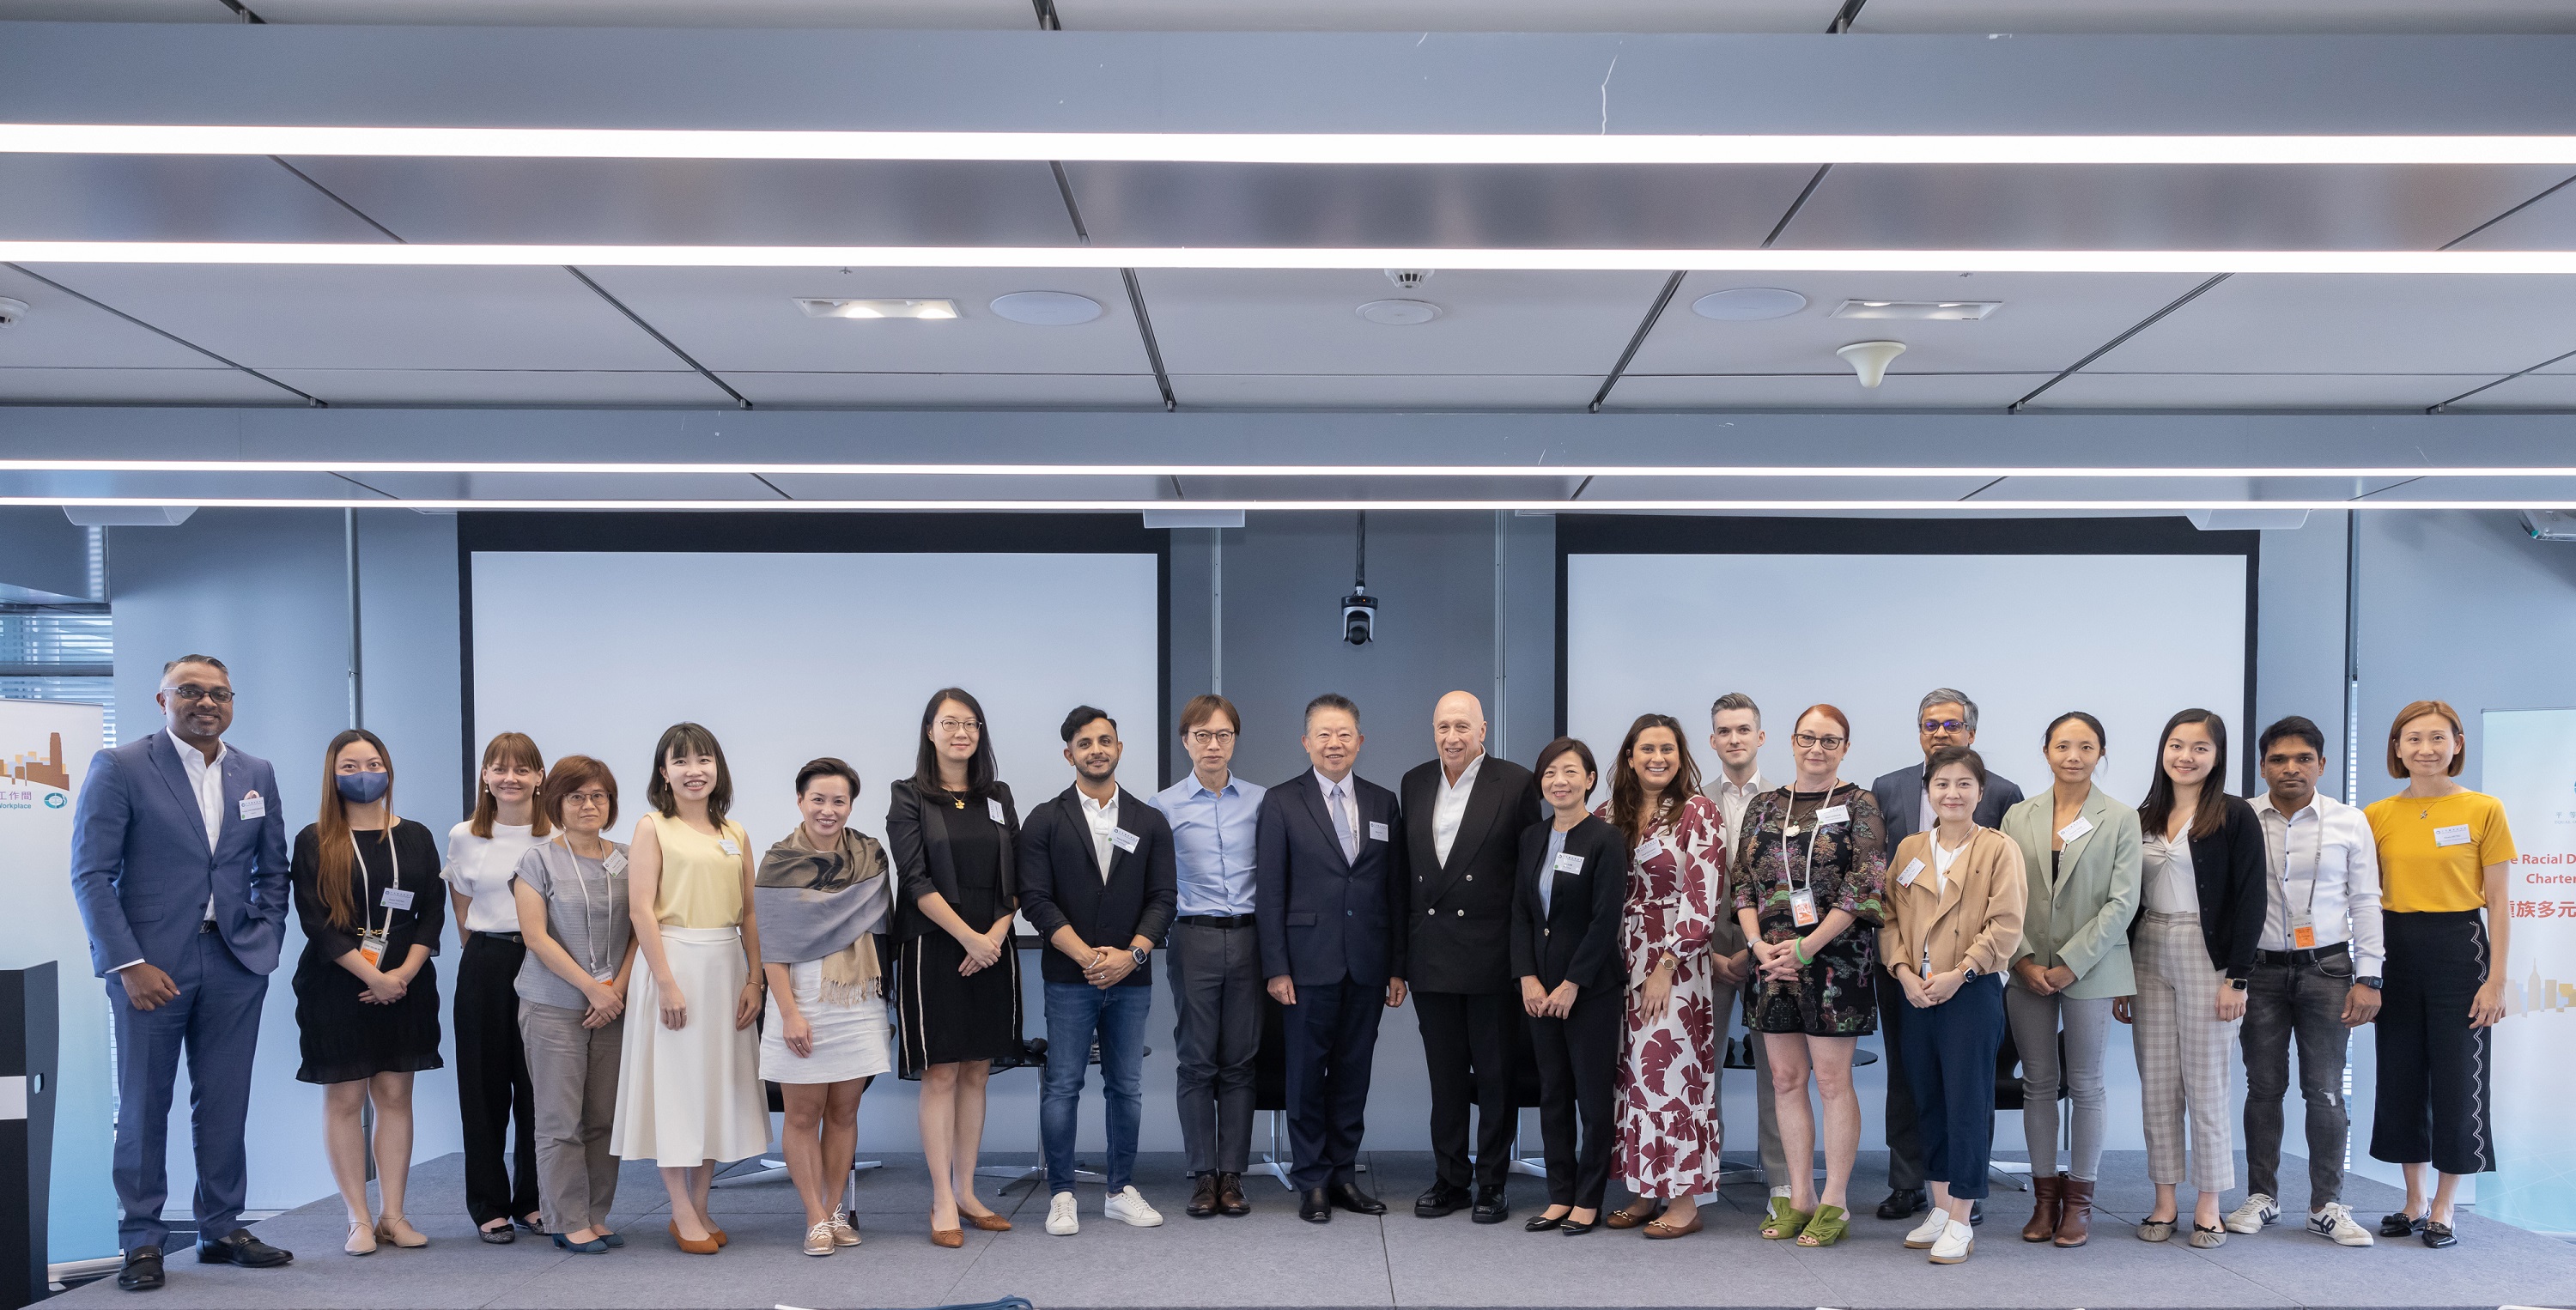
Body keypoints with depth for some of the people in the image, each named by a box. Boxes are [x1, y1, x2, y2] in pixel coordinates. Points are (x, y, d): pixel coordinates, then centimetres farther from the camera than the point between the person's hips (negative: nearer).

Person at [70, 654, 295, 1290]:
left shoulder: (256, 775, 10)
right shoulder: (119, 767, -4)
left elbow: (272, 870, 17)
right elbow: (92, 874, -8)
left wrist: (267, 940, 4)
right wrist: (129, 964, -13)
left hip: (234, 964, 4)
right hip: (151, 964, -4)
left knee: (225, 1105, 8)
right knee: (143, 1107, 4)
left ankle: (222, 1228, 19)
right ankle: (142, 1241, 14)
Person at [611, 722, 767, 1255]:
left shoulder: (734, 834, 12)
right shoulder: (653, 828, -2)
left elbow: (749, 913, 12)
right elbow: (641, 910, -10)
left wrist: (755, 980, 4)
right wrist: (666, 981, -16)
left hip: (726, 967, 5)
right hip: (673, 961, -5)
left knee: (720, 1081, 8)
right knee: (674, 1081, -1)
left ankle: (700, 1206, 18)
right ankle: (683, 1214, 7)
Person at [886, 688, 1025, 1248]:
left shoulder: (998, 798, 12)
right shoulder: (909, 797, 0)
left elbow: (1015, 880, 8)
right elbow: (916, 880, -9)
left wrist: (995, 935, -8)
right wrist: (969, 936, -15)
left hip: (992, 951, 4)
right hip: (933, 949, -4)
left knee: (976, 1071, 7)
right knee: (940, 1074, -3)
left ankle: (966, 1192, 15)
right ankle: (943, 1203, 1)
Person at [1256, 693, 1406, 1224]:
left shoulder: (1384, 803, 10)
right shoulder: (1281, 802, 0)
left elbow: (1395, 891, 10)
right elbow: (1269, 891, -3)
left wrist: (1398, 967, 6)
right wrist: (1276, 967, -9)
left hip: (1368, 962, 3)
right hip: (1310, 960, -3)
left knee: (1354, 1071, 9)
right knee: (1308, 1071, 2)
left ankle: (1344, 1174, 19)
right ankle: (1312, 1181, 12)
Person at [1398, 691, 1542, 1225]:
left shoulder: (1516, 784, -4)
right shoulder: (1413, 784, 9)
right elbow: (1405, 869, 11)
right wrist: (1402, 951, 8)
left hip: (1492, 955, -4)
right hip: (1431, 956, 4)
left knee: (1497, 1075, 6)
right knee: (1445, 1074, 11)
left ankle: (1492, 1184, 16)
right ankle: (1449, 1181, 21)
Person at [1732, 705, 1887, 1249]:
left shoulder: (1859, 806, -1)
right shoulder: (1764, 807, 11)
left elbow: (1863, 888, -9)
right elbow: (1744, 882, 9)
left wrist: (1805, 947, -14)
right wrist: (1759, 945, -7)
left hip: (1835, 958, -4)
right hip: (1773, 958, 5)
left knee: (1832, 1081, -1)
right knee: (1786, 1080, 9)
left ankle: (1834, 1203, 8)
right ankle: (1799, 1197, 19)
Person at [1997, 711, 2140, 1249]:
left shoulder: (2121, 819, 0)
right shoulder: (2018, 817, 7)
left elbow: (2122, 901, -6)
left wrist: (2070, 963, -12)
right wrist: (2024, 960, -8)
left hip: (2089, 970, -2)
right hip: (2028, 971, 2)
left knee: (2085, 1084, 4)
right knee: (2038, 1083, 6)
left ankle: (2079, 1200, 13)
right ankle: (2045, 1197, 15)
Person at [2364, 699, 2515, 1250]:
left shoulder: (2483, 810, -2)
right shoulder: (2377, 816, 4)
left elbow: (2498, 905, -3)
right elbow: (2368, 900, 9)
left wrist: (2496, 979, -9)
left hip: (2460, 951, -3)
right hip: (2397, 954, 3)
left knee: (2456, 1080, 1)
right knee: (2400, 1078, 8)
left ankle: (2442, 1208, 14)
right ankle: (2414, 1201, 22)